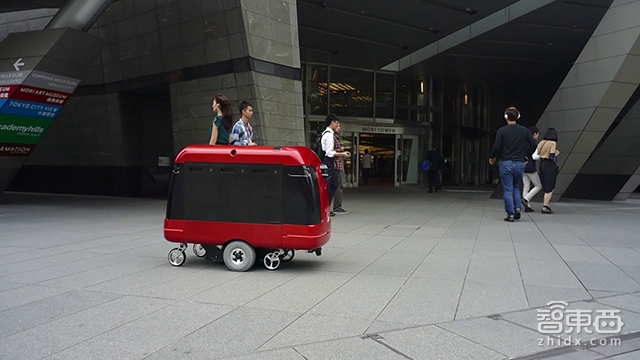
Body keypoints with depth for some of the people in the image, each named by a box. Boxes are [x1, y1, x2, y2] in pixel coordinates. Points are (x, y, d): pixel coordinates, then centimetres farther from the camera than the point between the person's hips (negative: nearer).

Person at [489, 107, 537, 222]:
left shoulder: (501, 131, -7)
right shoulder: (524, 130, 2)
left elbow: (497, 147, -12)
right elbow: (534, 144, 1)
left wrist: (492, 157, 6)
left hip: (506, 163, -3)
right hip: (520, 163, 3)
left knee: (508, 190, 3)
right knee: (516, 187, 21)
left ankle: (510, 215, 1)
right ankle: (517, 208, 6)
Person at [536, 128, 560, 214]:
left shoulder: (541, 143, 8)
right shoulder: (553, 143, -10)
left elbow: (536, 155, 6)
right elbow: (552, 157, -17)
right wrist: (557, 153, 2)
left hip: (542, 165, 6)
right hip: (550, 166, -6)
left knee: (546, 187, 15)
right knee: (550, 188, 0)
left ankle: (546, 205, 15)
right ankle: (545, 207, -3)